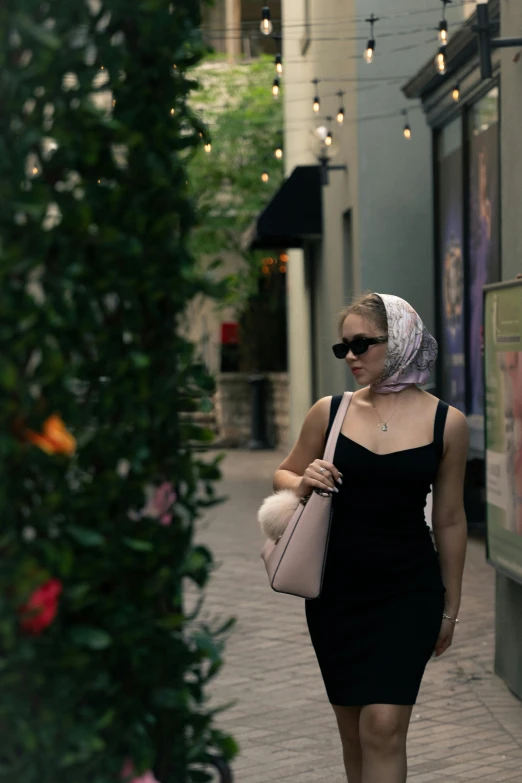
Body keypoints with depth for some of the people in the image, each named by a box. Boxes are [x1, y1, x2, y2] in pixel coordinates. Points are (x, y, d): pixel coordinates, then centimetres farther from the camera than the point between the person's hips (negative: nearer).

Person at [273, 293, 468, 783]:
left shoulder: (446, 423, -4)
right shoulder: (329, 412, 0)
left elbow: (450, 521, 4)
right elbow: (283, 475, 15)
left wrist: (450, 608, 9)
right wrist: (304, 483, -9)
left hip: (408, 594, -3)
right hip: (335, 591, 3)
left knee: (383, 726, -12)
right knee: (353, 729, 12)